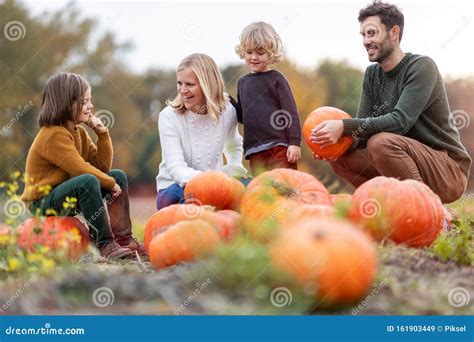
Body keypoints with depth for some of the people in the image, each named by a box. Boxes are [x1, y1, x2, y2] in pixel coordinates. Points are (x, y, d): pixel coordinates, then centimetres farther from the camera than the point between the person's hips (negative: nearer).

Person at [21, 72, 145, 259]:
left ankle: (123, 238, -3)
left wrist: (102, 133, -3)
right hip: (42, 201, -10)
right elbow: (81, 169, -27)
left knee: (118, 176, 5)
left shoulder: (79, 132, 10)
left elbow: (102, 167, 6)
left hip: (67, 195, 10)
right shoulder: (54, 135, -20)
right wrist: (110, 184, -17)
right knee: (88, 181, -35)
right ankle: (105, 243, -29)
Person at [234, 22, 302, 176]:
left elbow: (291, 112, -5)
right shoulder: (242, 82, 15)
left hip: (279, 146, -5)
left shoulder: (276, 79, -1)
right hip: (255, 150, 5)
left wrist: (295, 143, -12)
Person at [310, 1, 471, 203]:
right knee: (340, 158, -2)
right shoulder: (372, 75, 9)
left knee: (381, 142, -31)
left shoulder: (421, 66, -14)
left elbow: (400, 121, -27)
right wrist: (336, 141, -20)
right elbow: (362, 128, 2)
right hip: (410, 161, 7)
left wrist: (344, 126, -33)